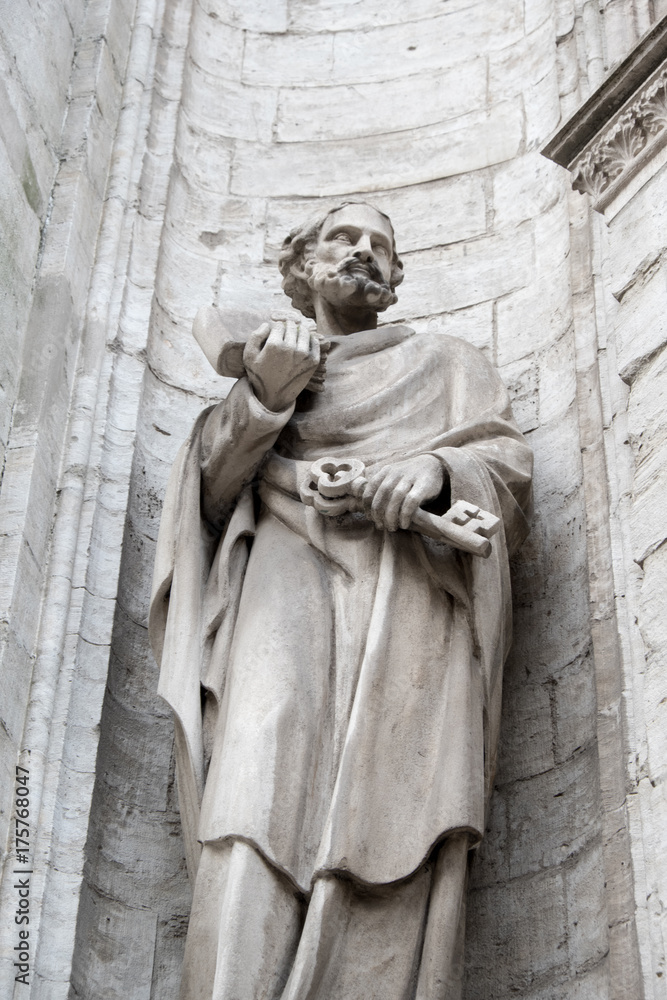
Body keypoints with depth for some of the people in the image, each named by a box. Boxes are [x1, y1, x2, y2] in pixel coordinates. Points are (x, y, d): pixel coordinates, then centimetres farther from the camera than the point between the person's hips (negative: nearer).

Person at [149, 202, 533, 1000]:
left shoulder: (444, 363, 31)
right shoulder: (267, 361, 33)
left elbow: (509, 462, 15)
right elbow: (211, 492, 19)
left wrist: (439, 465, -8)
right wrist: (262, 397, 2)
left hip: (411, 588, 0)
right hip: (286, 581, 1)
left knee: (390, 817, -23)